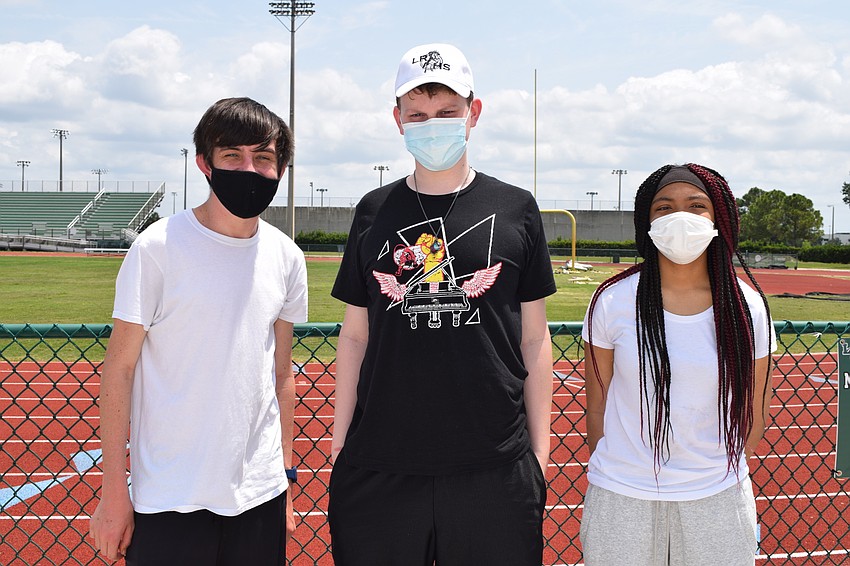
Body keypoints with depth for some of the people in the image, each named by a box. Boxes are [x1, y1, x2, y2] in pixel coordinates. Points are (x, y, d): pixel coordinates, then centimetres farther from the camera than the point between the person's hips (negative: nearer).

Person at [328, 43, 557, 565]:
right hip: (380, 466, 1)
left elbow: (533, 339, 6)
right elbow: (355, 336, 10)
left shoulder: (515, 210, 3)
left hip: (495, 466, -1)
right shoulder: (374, 212, 7)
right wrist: (340, 445, 8)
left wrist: (540, 452, 4)